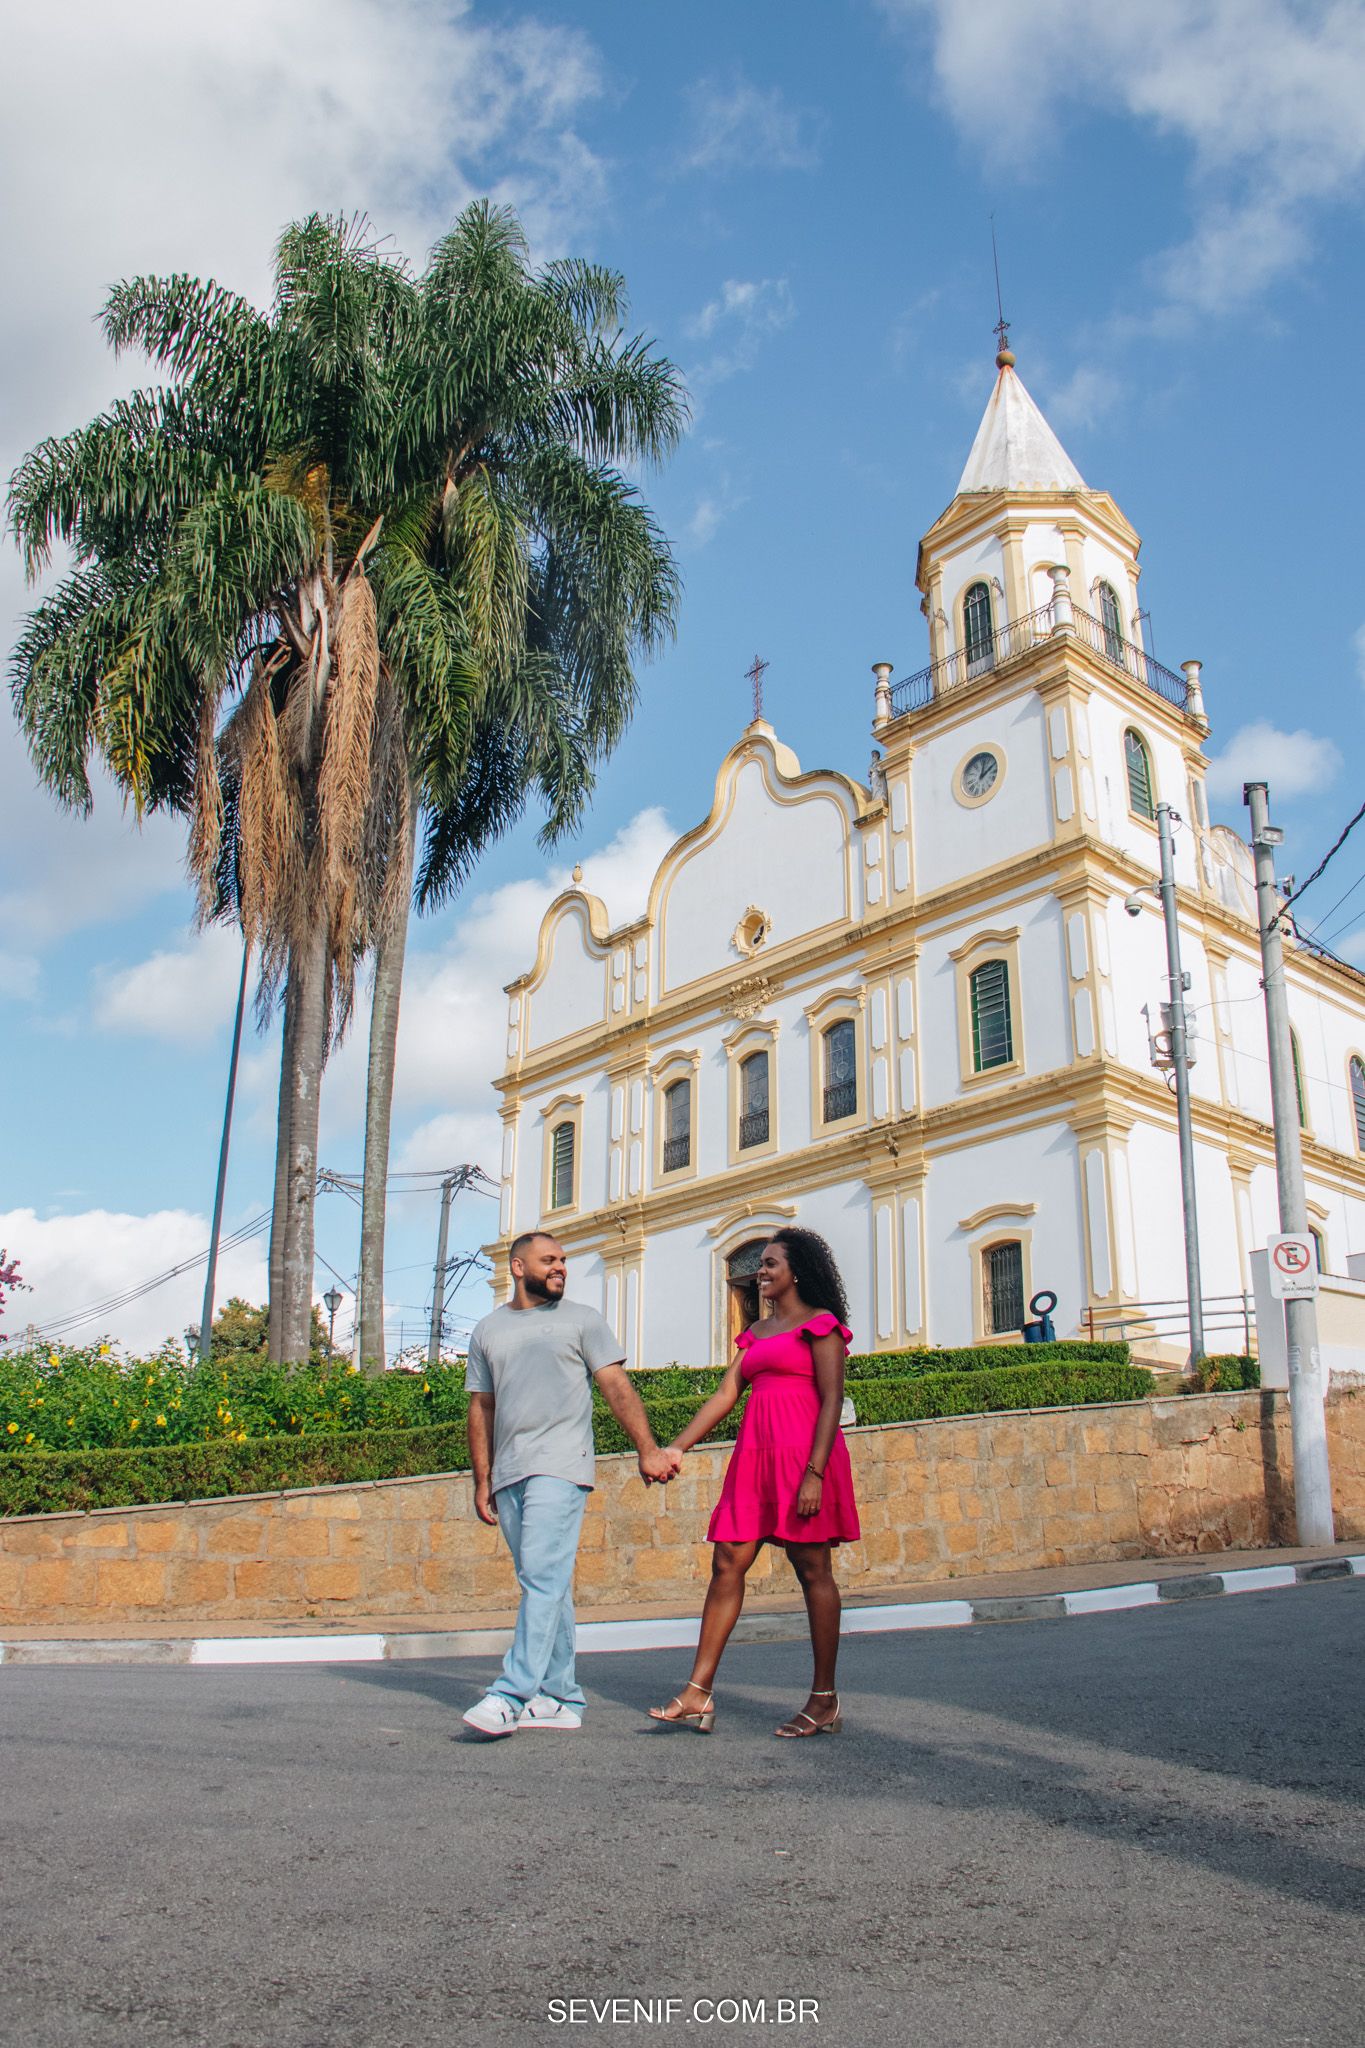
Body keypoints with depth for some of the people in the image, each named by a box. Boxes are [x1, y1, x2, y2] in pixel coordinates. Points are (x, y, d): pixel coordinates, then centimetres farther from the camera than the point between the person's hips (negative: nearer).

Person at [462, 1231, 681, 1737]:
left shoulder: (582, 1320, 7)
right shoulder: (488, 1330, 16)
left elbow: (618, 1387, 0)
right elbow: (481, 1408, 17)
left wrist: (648, 1449, -10)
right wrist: (482, 1480, 12)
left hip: (560, 1467, -4)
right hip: (509, 1474, 4)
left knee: (543, 1577, -15)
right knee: (547, 1585, 8)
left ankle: (512, 1694, -17)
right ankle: (562, 1698, 14)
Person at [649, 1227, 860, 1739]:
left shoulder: (821, 1324, -1)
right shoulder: (756, 1333, 21)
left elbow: (831, 1400, -9)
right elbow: (725, 1395, 16)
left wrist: (815, 1473, -18)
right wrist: (675, 1448, 7)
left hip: (805, 1454, -7)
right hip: (755, 1453, 7)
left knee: (812, 1570, -1)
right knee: (727, 1565, 0)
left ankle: (824, 1700, 8)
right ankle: (698, 1695, 1)